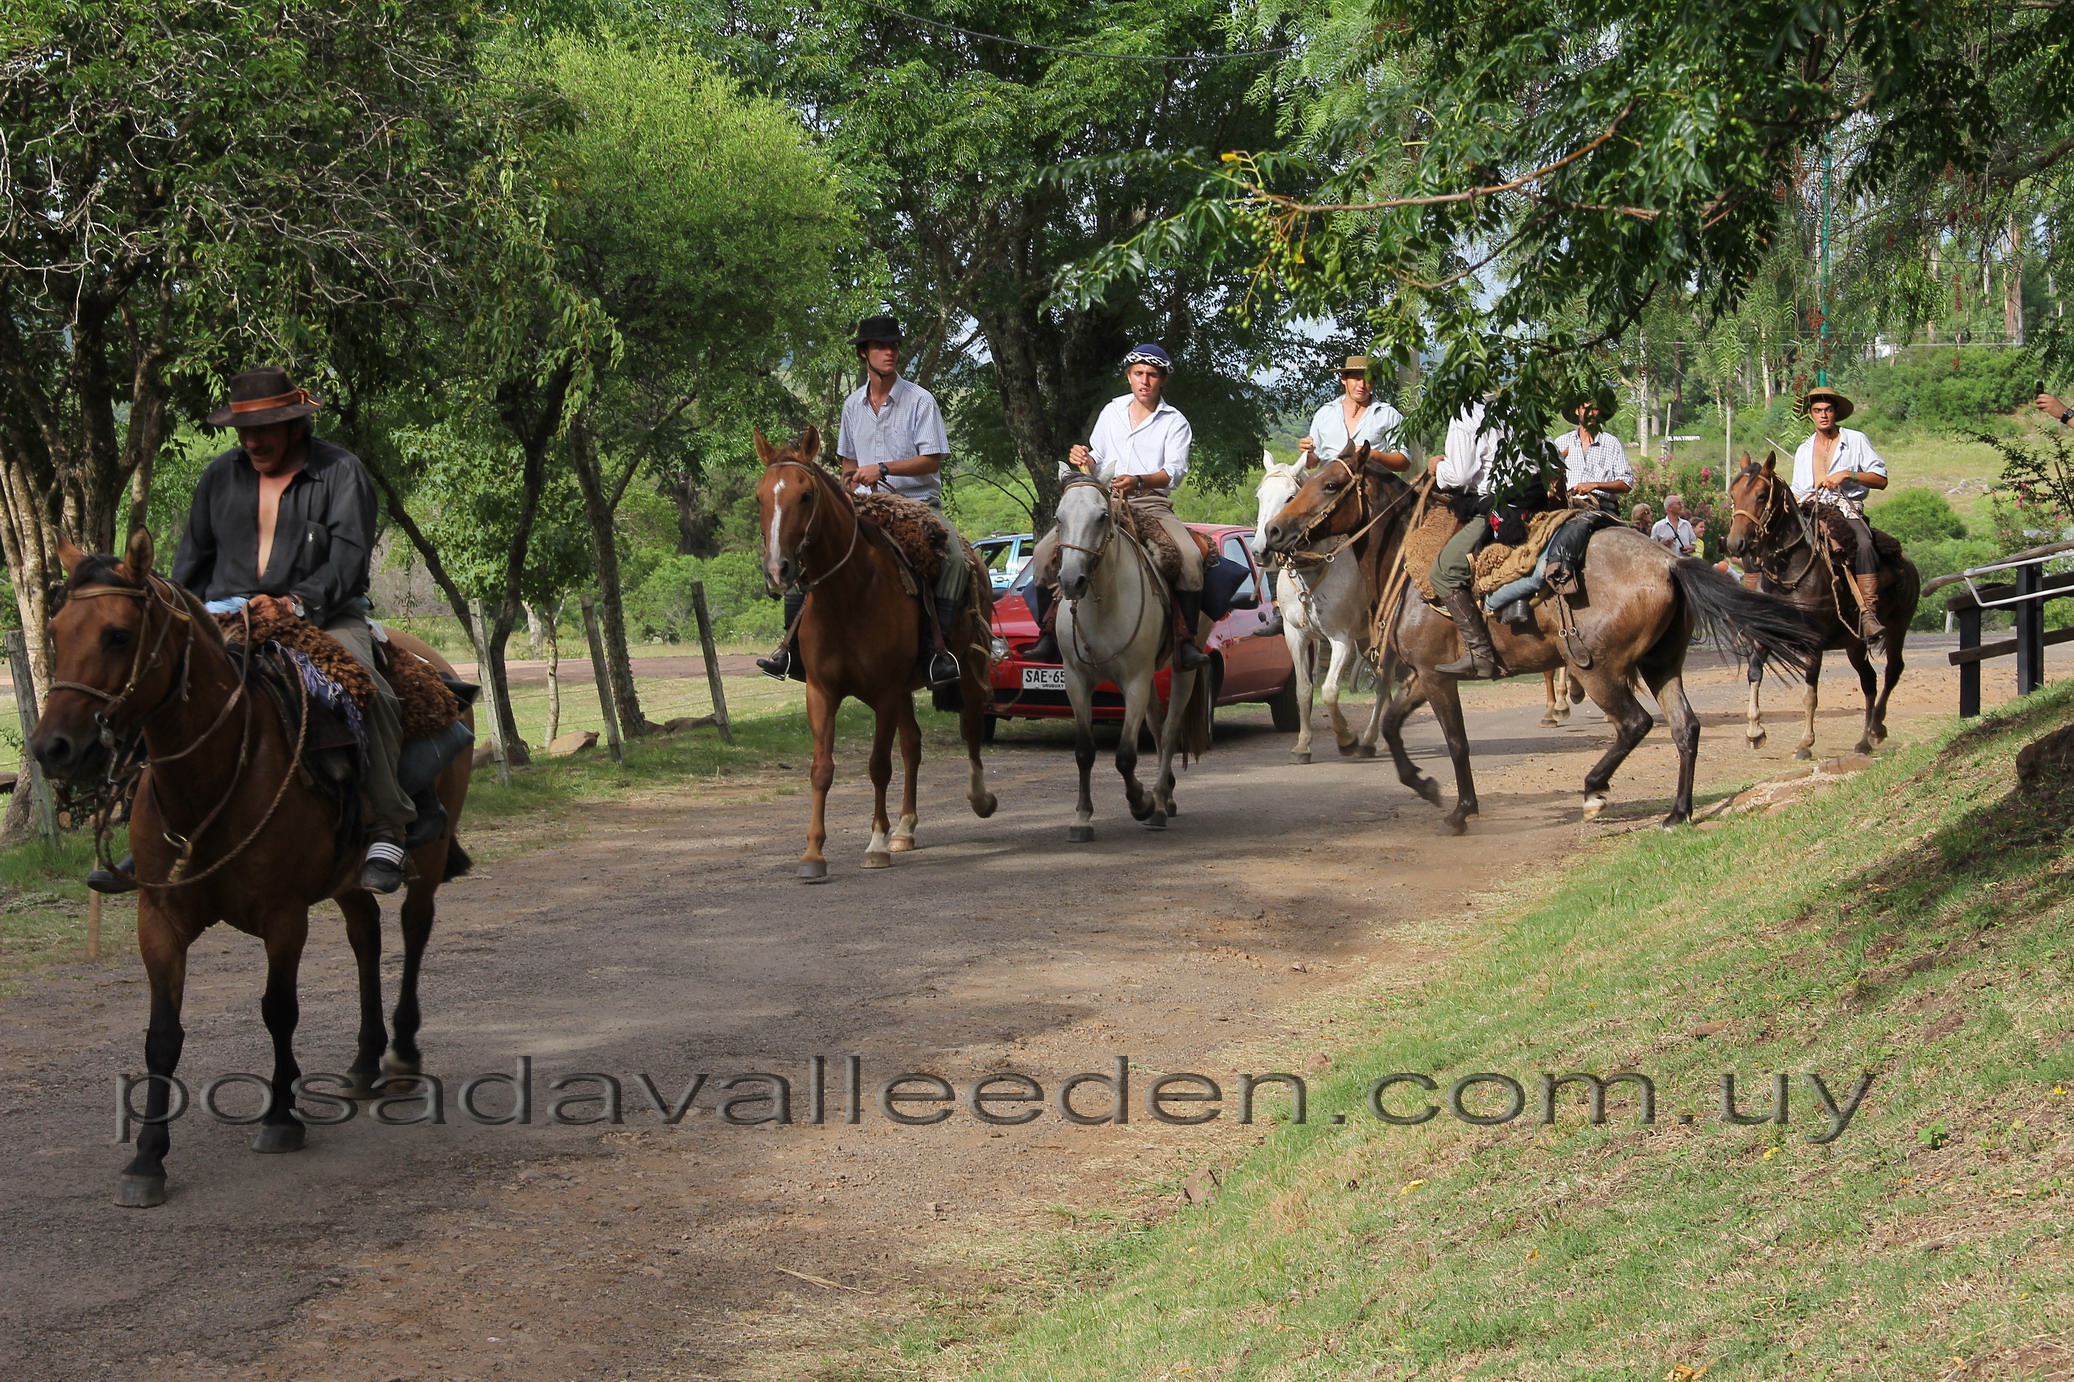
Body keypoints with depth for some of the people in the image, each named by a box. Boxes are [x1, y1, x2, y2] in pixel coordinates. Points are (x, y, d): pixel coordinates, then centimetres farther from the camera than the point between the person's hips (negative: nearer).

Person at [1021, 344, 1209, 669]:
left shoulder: (1174, 422, 6)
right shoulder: (1112, 411, 18)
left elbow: (1175, 471, -9)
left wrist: (1139, 481, -29)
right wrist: (1082, 460, -3)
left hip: (1152, 503, -3)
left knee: (1191, 557, -31)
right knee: (1045, 551, -17)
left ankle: (1185, 641, -25)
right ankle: (1049, 635, -11)